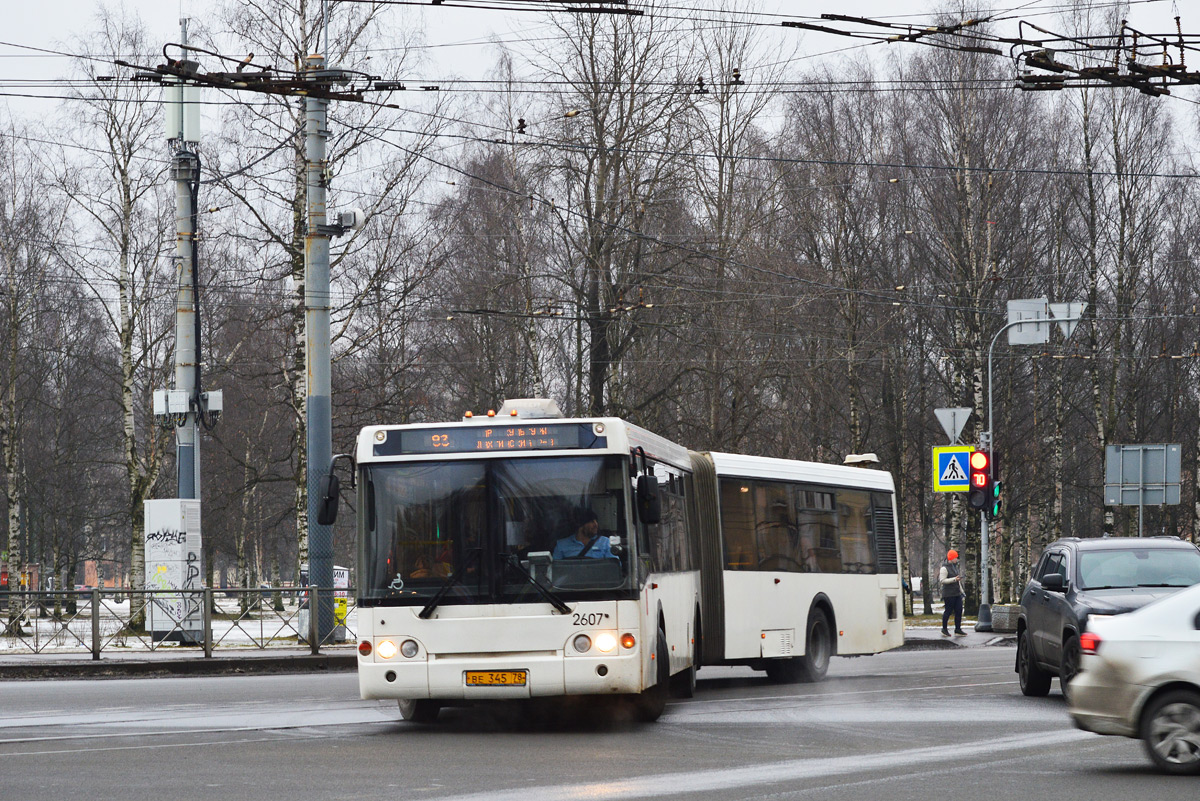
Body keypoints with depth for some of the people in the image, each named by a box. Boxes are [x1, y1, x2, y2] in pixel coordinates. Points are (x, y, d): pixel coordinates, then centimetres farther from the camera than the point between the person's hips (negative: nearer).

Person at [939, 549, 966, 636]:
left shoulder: (955, 566, 17)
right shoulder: (944, 568, -11)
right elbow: (942, 580, -19)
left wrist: (961, 590, 25)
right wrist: (954, 579, -24)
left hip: (957, 593, 8)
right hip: (949, 594, -8)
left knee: (959, 611, 2)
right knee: (948, 611, -2)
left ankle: (958, 630, 6)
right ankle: (944, 630, 11)